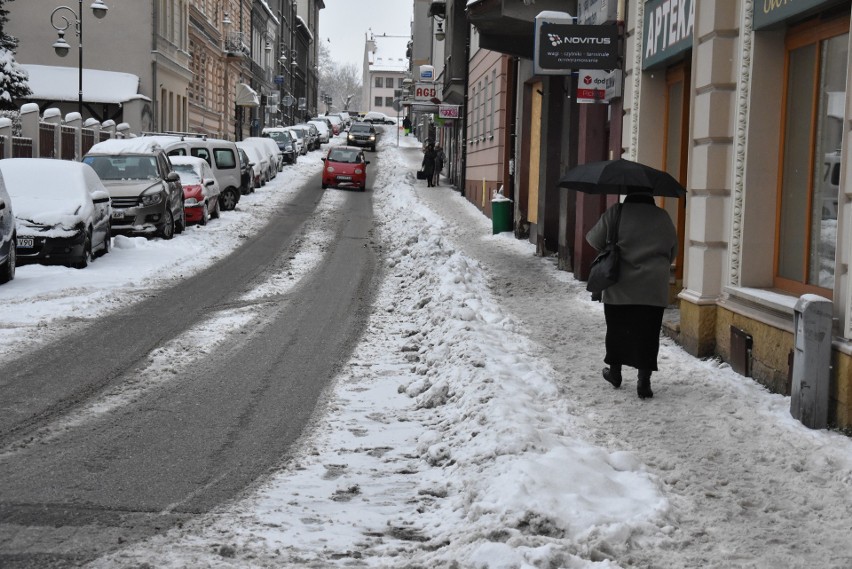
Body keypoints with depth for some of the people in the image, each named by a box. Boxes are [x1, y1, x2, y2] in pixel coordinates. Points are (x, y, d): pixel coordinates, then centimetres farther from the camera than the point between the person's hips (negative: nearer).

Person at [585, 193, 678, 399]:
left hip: (619, 287, -1)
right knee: (647, 334, 2)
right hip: (653, 289, 1)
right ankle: (644, 382, -2)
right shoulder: (663, 218, 5)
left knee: (617, 329, 14)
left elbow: (595, 240, 1)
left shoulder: (616, 213, -3)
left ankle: (615, 372, 27)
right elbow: (673, 252, 13)